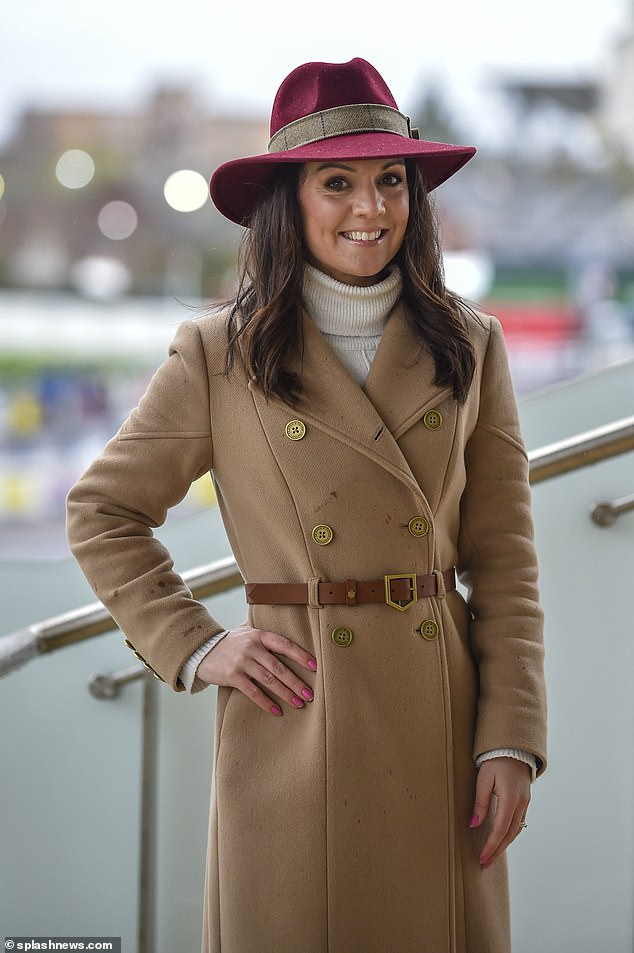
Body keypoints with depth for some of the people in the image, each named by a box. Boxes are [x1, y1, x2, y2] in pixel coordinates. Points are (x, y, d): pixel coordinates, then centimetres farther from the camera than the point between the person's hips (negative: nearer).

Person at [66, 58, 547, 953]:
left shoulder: (469, 348, 6)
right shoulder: (220, 356, -1)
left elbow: (504, 560, 4)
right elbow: (102, 513, 8)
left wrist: (511, 739, -3)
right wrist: (192, 645, -3)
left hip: (439, 726, 2)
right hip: (294, 733, -2)